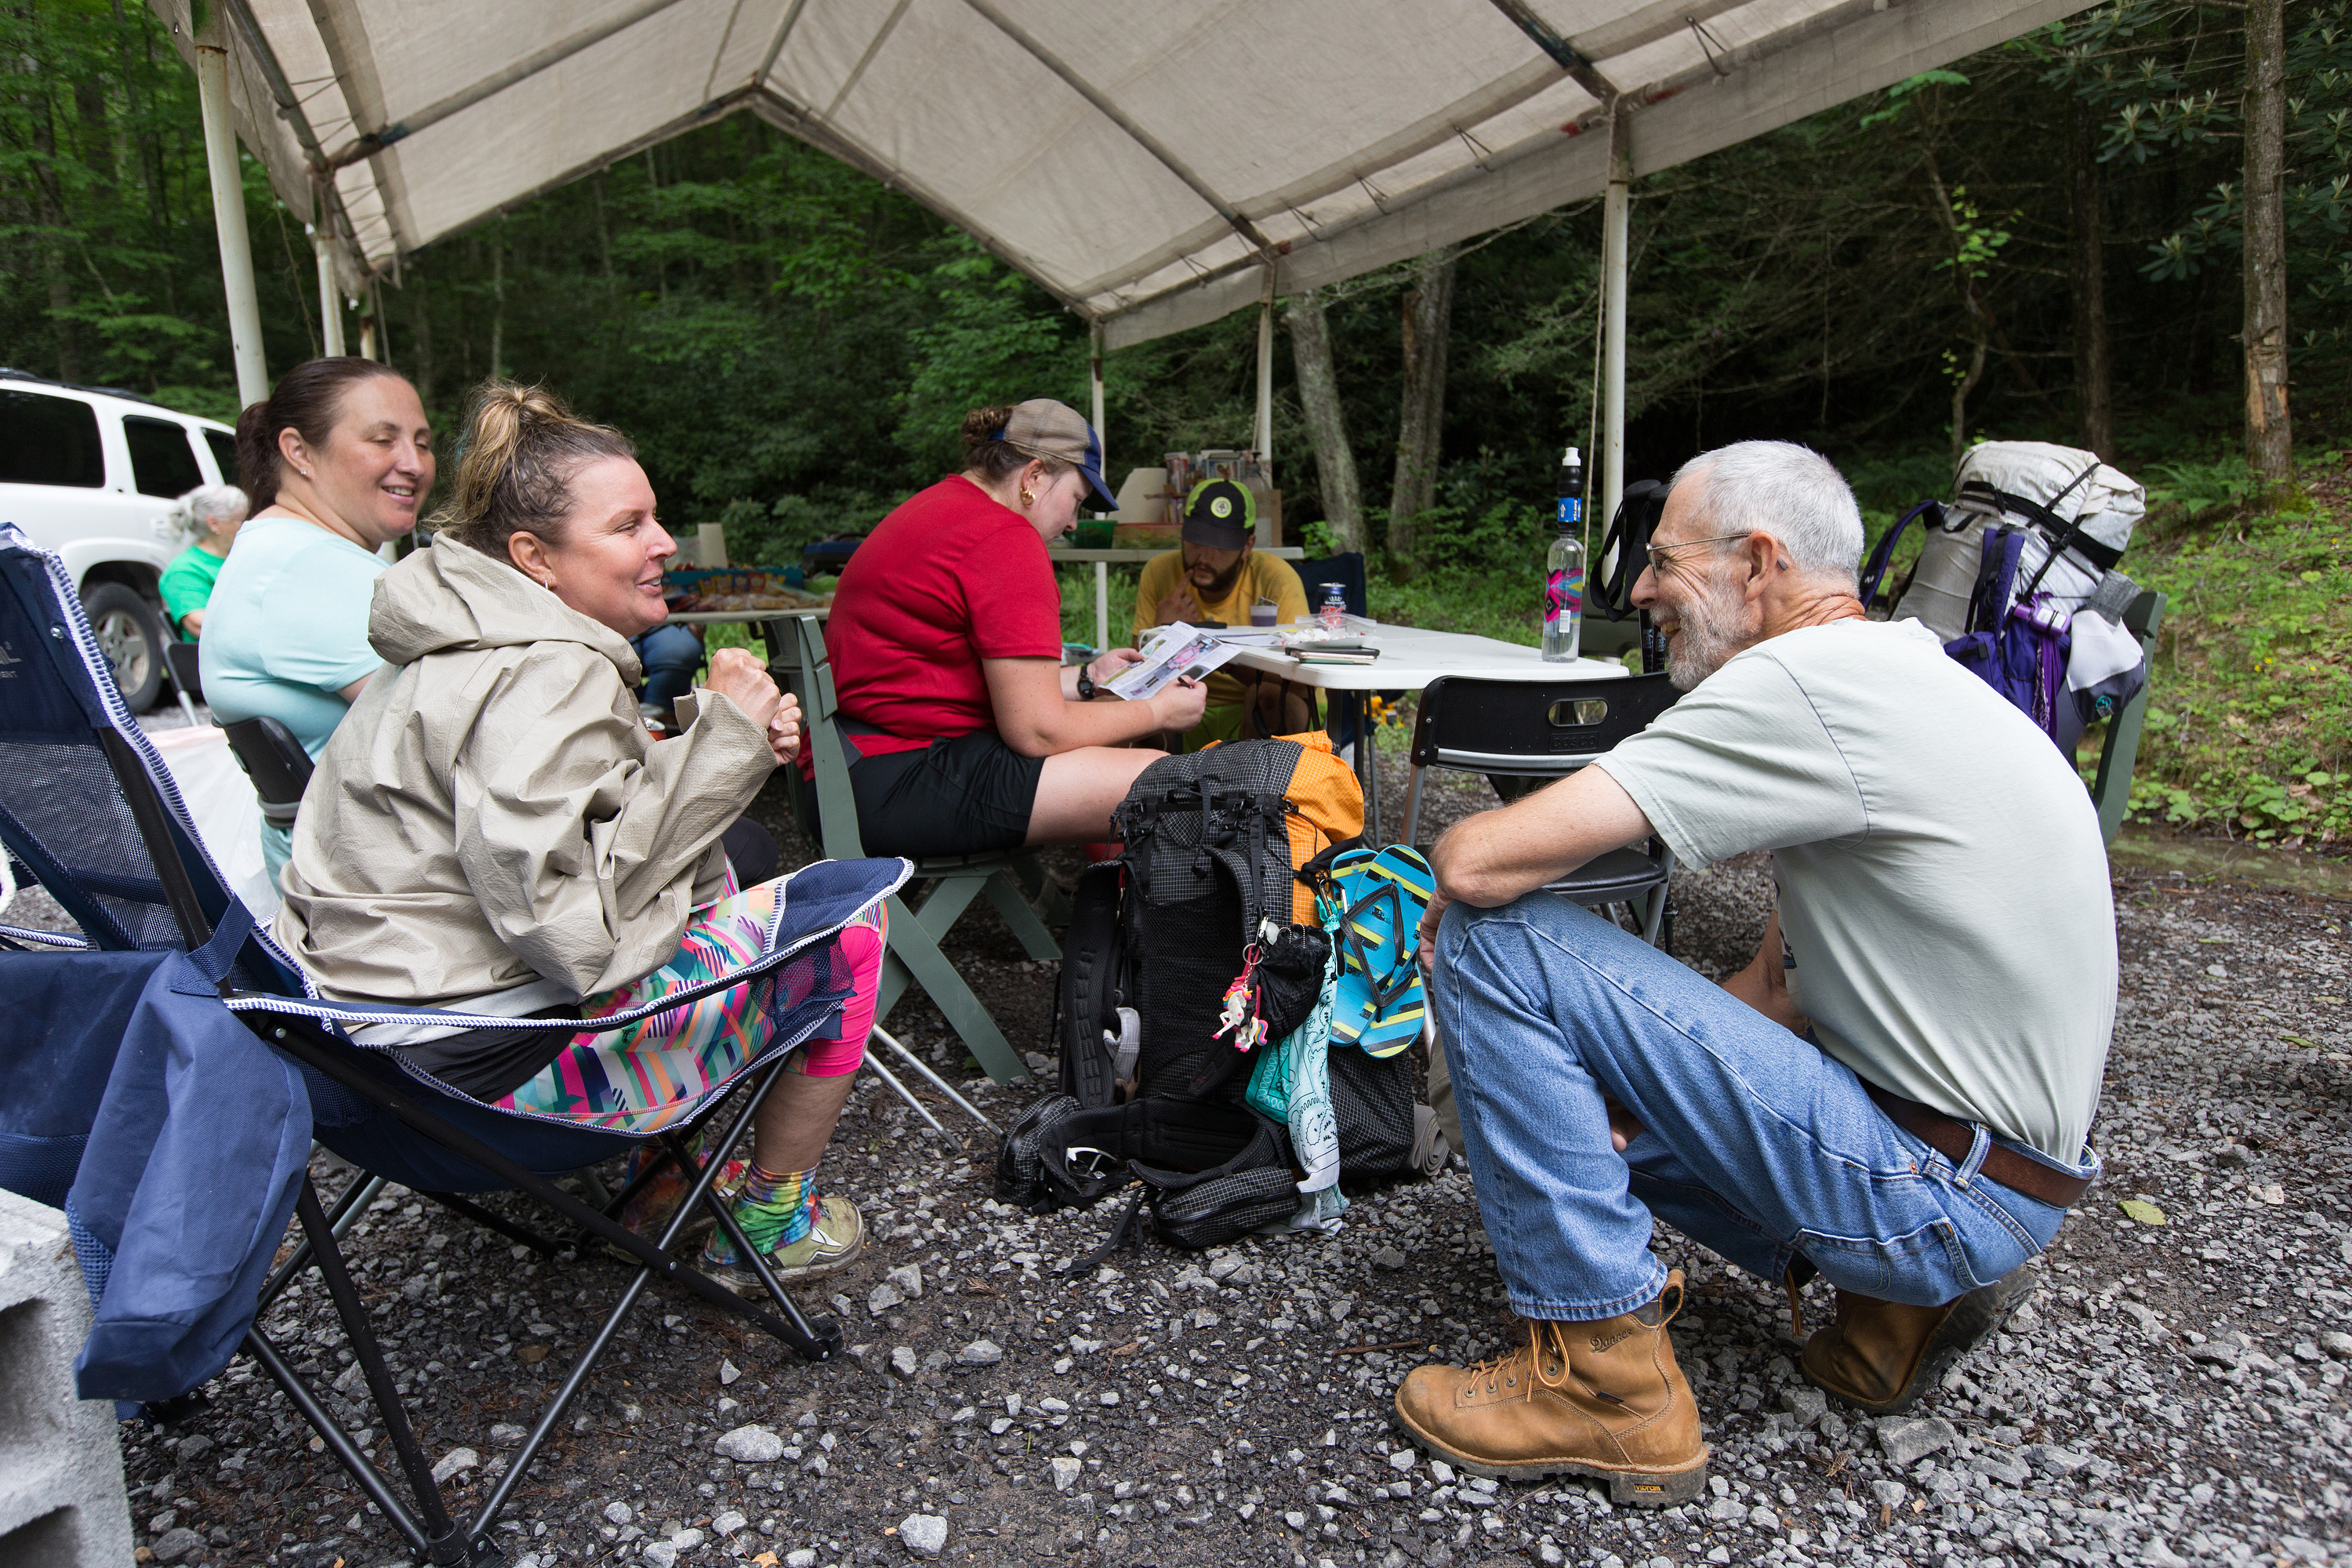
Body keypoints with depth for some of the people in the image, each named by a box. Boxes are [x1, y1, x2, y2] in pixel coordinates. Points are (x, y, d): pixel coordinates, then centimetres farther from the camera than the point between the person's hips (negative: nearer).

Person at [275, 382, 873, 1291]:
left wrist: (733, 739, -1)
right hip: (487, 1059, -10)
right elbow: (570, 918, -28)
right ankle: (769, 1224, 13)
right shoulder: (542, 680, -22)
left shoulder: (468, 646, 10)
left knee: (718, 879, 26)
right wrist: (718, 744, -22)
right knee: (849, 918, -4)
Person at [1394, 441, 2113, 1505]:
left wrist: (1452, 902, -2)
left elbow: (1479, 859, -25)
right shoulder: (1891, 680, 11)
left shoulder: (1802, 681, -21)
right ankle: (1899, 1292, 15)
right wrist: (1621, 1072, 4)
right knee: (1576, 1093, 22)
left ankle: (1605, 1380, -6)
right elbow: (1782, 983, 13)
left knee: (1494, 938, -16)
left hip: (1951, 1189, -10)